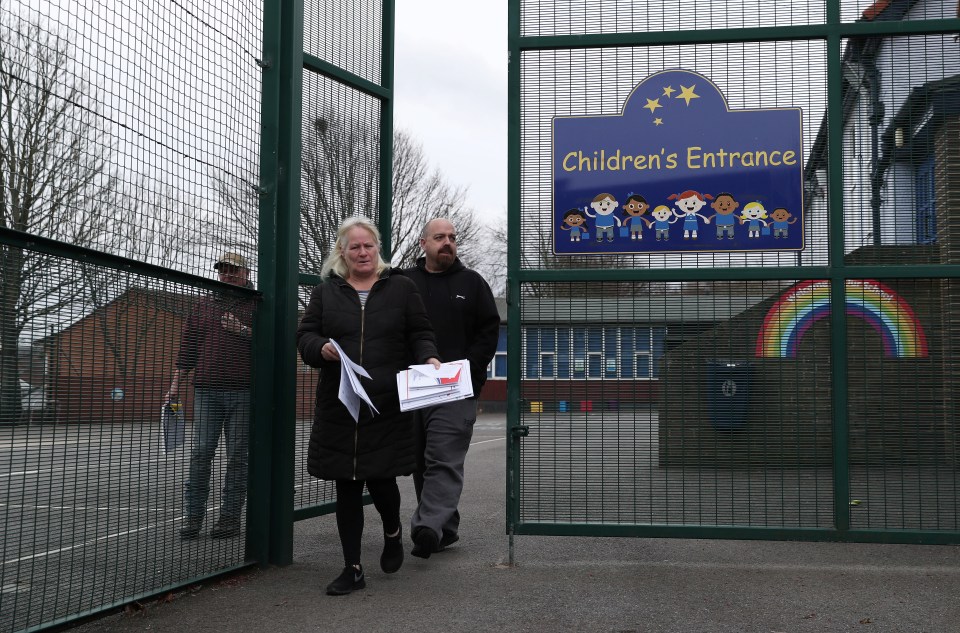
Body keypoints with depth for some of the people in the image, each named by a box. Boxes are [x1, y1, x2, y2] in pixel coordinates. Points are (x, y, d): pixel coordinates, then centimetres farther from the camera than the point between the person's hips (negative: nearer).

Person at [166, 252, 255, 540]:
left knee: (237, 456, 2)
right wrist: (175, 385, 11)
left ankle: (230, 516, 9)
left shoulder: (257, 306, 8)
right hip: (206, 390, 2)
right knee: (201, 453, -2)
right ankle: (194, 514, 4)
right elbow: (187, 347, 15)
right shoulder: (203, 306, 16)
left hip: (243, 392, -2)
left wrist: (244, 331, -15)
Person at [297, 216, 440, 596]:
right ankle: (353, 568, 15)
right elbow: (304, 336, 10)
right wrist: (321, 348, -13)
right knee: (347, 487, 5)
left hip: (388, 405, -2)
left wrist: (428, 358, -13)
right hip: (338, 406, 2)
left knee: (381, 479, -3)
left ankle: (392, 534, 32)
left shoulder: (401, 288, 9)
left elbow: (420, 334, 8)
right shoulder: (325, 292, 12)